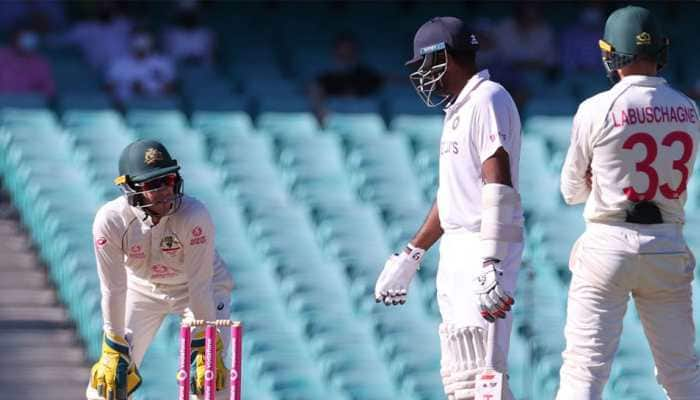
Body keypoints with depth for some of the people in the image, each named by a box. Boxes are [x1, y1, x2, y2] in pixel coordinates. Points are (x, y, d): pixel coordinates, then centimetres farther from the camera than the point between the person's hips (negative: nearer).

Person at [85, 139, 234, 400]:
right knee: (110, 375, -3)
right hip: (142, 288, 2)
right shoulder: (110, 221, -29)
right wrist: (114, 352, -18)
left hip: (204, 288, -2)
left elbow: (200, 286, -29)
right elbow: (113, 289, -21)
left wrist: (207, 351, -27)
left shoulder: (194, 216, -35)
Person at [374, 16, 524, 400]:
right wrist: (410, 256, 31)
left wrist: (489, 265, -31)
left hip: (485, 250, -10)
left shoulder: (487, 100, -12)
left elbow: (498, 186, -22)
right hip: (456, 252, 10)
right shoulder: (458, 109, 20)